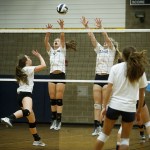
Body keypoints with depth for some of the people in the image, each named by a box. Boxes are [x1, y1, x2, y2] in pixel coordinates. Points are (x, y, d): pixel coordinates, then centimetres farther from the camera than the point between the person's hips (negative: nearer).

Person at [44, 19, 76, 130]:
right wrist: (48, 31, -10)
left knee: (59, 99, -6)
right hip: (52, 76, 4)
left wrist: (62, 27, -16)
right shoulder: (51, 51, 17)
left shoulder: (62, 50, 9)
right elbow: (46, 41, 3)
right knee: (52, 99, 2)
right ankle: (54, 120, 8)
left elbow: (62, 37, -5)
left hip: (61, 76, -4)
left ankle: (59, 121, -5)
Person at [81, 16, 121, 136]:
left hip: (107, 77, -5)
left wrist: (100, 27, -19)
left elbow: (106, 36, -12)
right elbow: (92, 37, 9)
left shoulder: (112, 50, 3)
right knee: (97, 103, 0)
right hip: (98, 77, 5)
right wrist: (86, 26, 1)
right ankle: (97, 126, -1)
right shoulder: (99, 49, 17)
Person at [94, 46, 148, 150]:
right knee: (125, 139, 11)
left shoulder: (116, 68, -2)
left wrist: (104, 106, -2)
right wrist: (139, 111, 15)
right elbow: (141, 94, 7)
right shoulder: (140, 70, 3)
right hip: (130, 108, 0)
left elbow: (109, 89, -6)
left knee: (104, 134, 15)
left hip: (114, 106, 0)